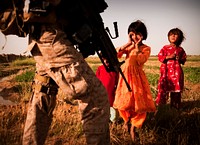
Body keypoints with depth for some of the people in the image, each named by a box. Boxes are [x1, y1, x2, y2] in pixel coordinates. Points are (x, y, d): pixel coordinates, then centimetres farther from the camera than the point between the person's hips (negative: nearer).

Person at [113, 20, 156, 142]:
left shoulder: (146, 48, 1)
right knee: (125, 100, 4)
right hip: (126, 75, 3)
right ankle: (127, 119, 32)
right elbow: (116, 54, -5)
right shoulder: (128, 46, 10)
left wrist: (137, 46, -10)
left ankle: (133, 127, 9)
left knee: (139, 101, -5)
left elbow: (140, 60, -18)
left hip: (137, 76, -2)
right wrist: (128, 44, -5)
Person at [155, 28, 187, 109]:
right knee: (163, 87, -6)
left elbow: (184, 59, 15)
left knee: (176, 87, 6)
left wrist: (180, 59, -7)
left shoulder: (180, 49, 9)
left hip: (177, 71, 2)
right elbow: (160, 57, -2)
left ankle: (175, 105, 19)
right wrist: (169, 57, -14)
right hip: (166, 70, -2)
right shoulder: (165, 48, 2)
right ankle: (160, 103, 4)